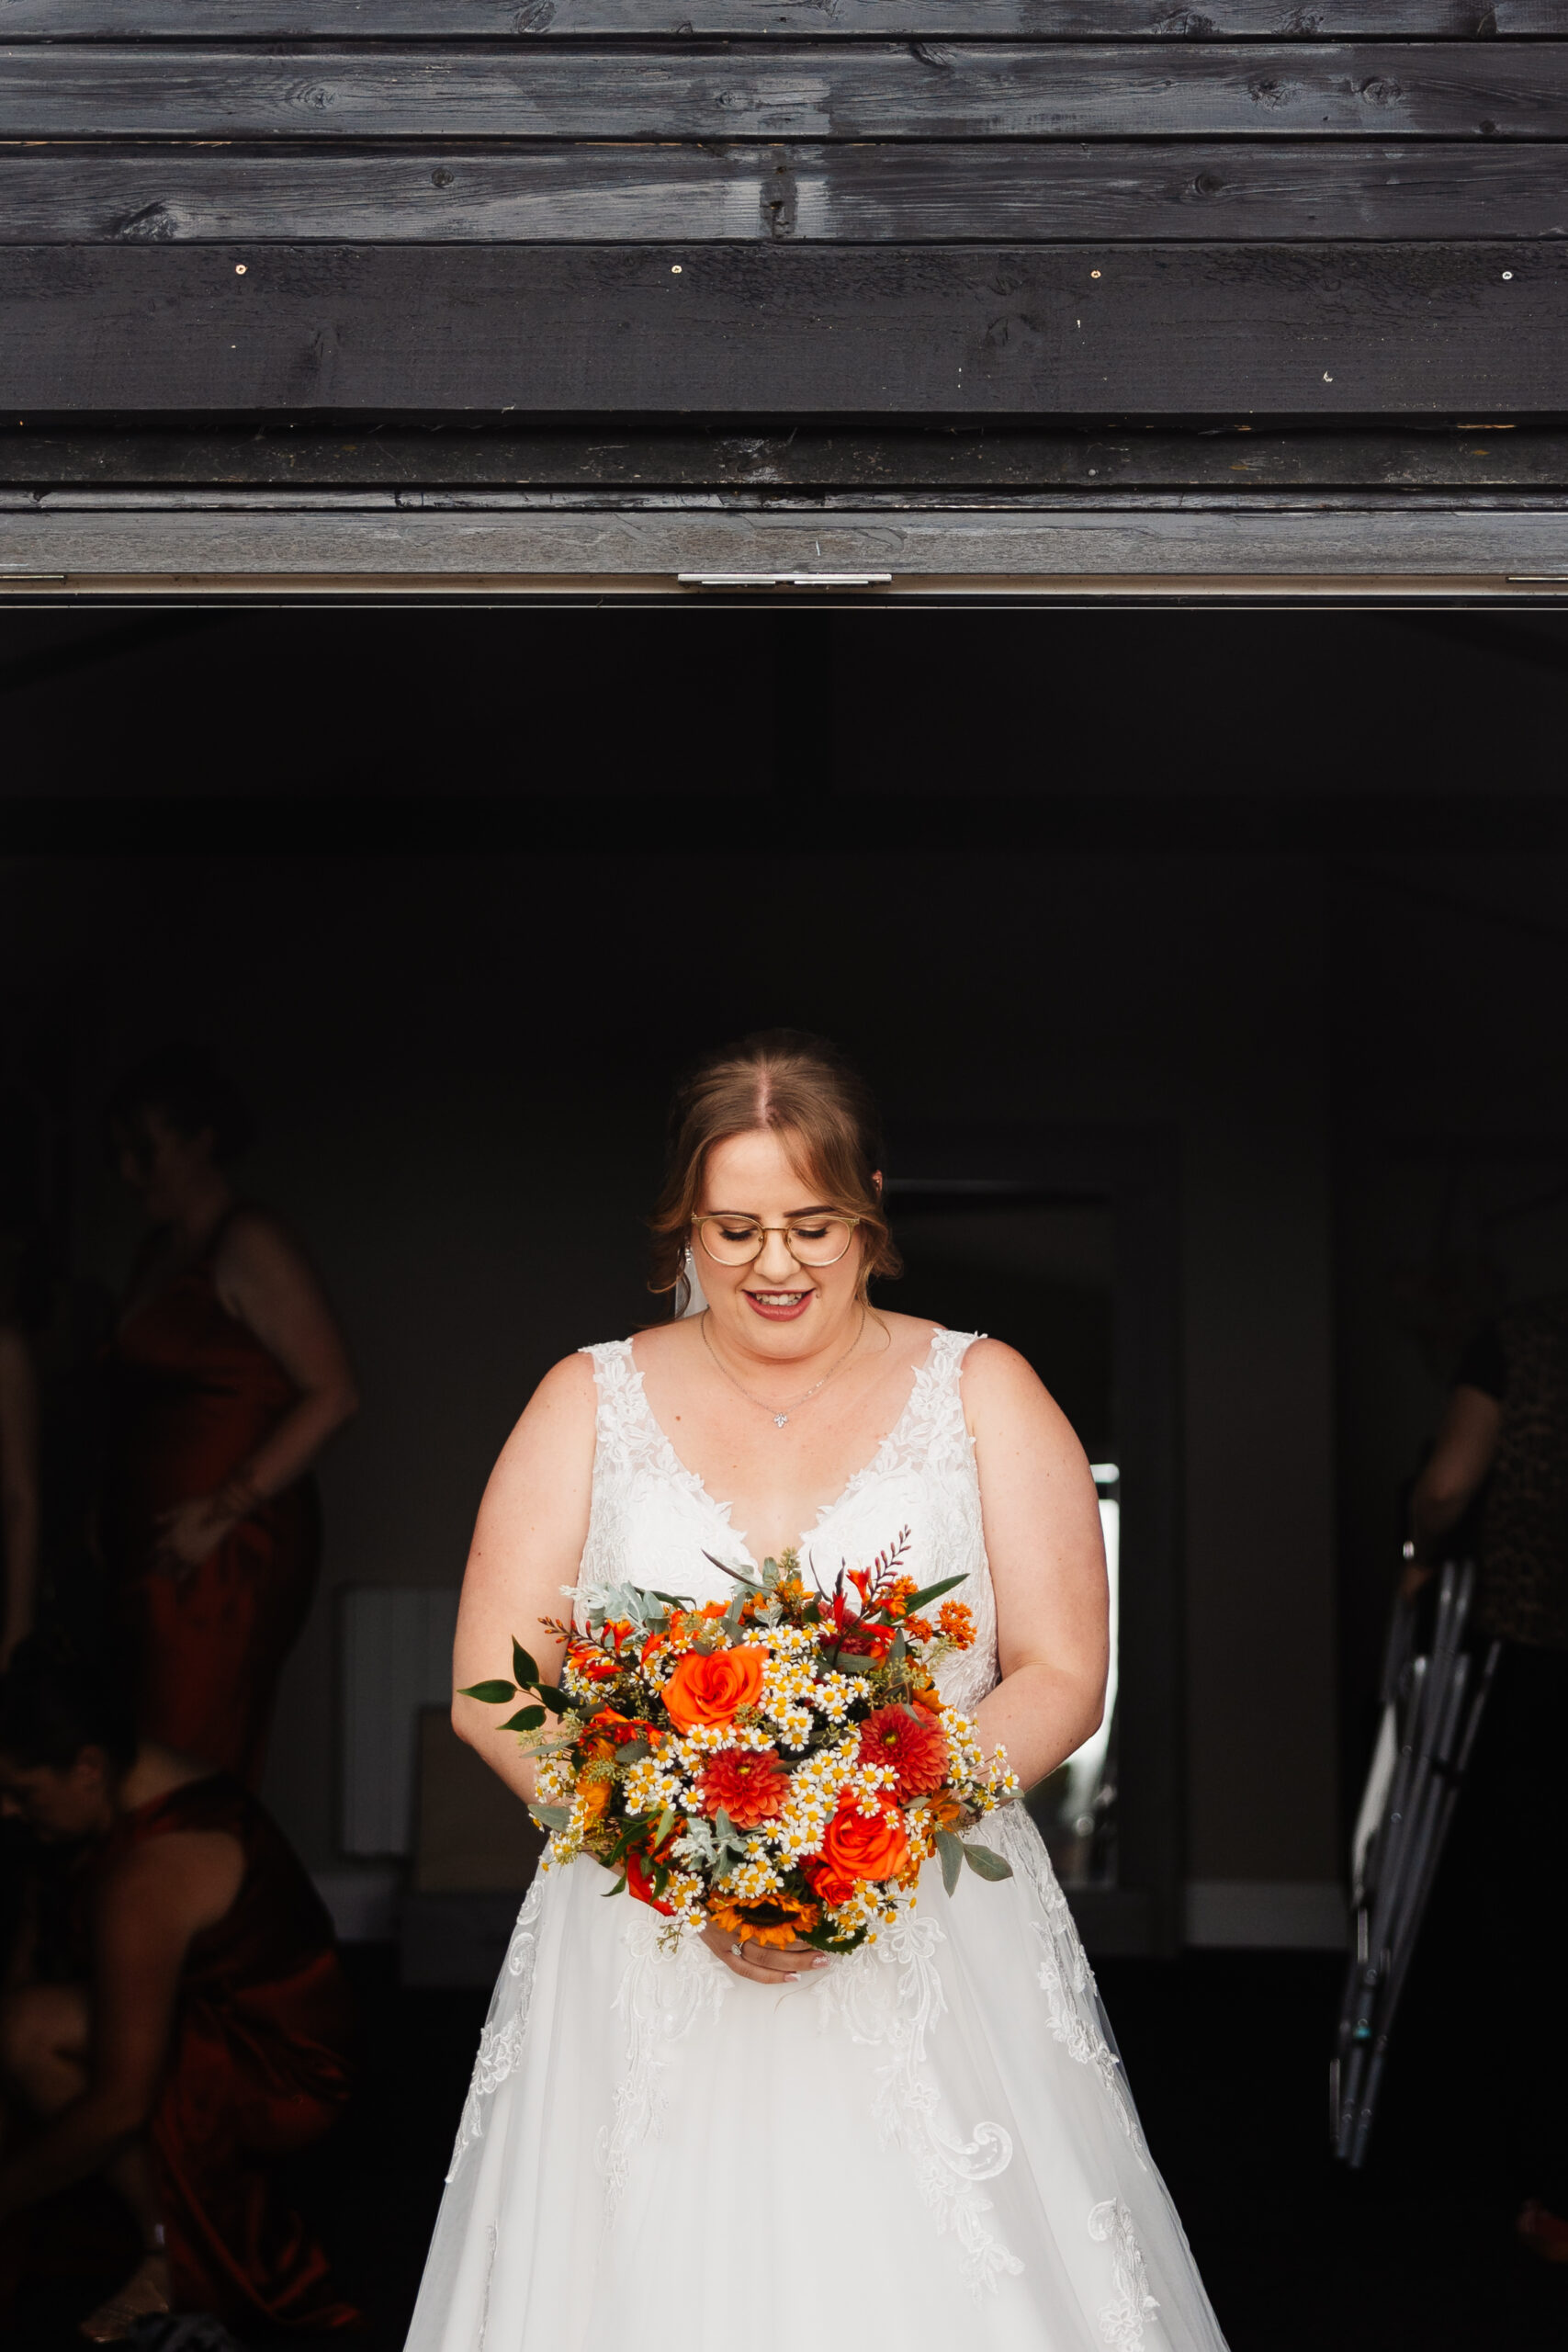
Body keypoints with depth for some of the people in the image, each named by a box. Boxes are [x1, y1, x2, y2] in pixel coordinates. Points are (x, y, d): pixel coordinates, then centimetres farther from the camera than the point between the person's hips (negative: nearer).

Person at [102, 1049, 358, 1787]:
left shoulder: (247, 1247, -6)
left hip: (227, 1551, -8)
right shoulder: (158, 1254, 19)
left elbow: (333, 1395, -12)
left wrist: (223, 1510, -16)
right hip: (150, 1546, 8)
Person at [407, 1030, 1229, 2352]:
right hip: (646, 1968, 1)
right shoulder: (592, 1402, 7)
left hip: (935, 1953, 0)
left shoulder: (981, 1393, 6)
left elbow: (1063, 1679, 1)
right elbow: (493, 1692, 1)